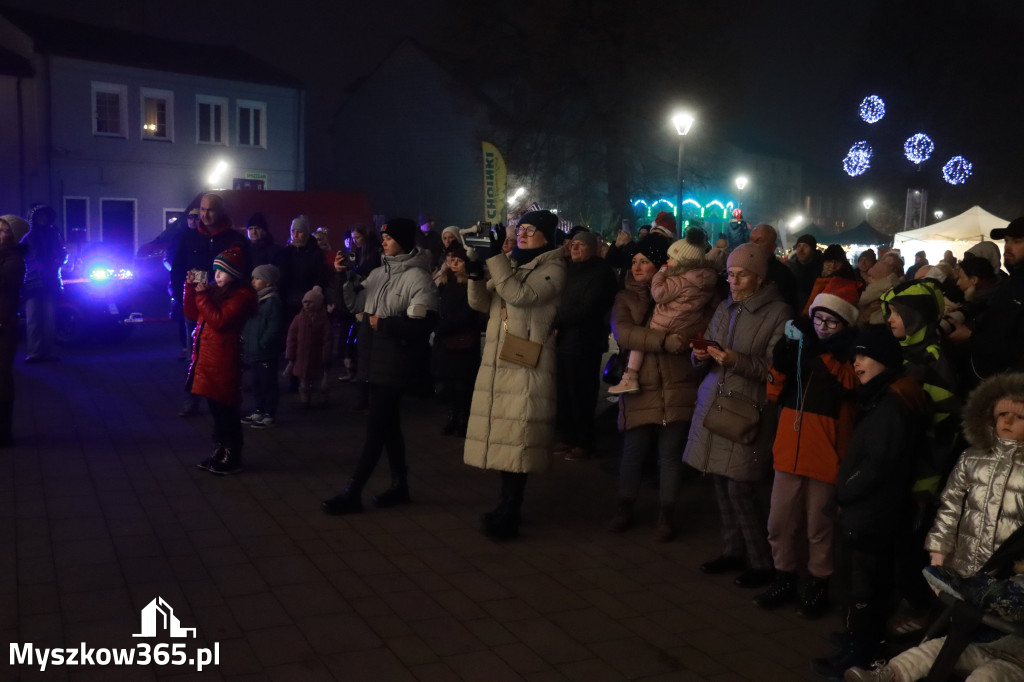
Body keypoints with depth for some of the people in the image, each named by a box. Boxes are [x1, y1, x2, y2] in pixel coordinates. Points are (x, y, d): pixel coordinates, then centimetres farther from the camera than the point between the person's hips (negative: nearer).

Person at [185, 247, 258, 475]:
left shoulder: (242, 295, -11)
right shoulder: (215, 290, 14)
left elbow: (219, 321, -20)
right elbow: (191, 313, 14)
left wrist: (202, 296, -15)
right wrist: (191, 287, 5)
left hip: (223, 359, -8)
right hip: (206, 356, 8)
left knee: (225, 409, -2)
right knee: (215, 407, 16)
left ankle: (233, 458, 8)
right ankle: (221, 451, 28)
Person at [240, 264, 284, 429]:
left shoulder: (273, 302, -15)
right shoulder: (256, 300, 13)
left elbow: (274, 329, -20)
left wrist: (261, 344, -18)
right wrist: (245, 341, 10)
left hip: (266, 353, -9)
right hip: (254, 352, 9)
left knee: (268, 383, 0)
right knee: (257, 383, 17)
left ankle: (270, 415, 9)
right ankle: (259, 411, 28)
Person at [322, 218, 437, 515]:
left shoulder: (417, 277, -12)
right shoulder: (378, 273, 11)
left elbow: (421, 325, -19)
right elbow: (354, 304, 13)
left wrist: (381, 323, -16)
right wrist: (346, 277, -3)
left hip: (396, 363, -8)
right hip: (375, 359, 8)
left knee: (375, 426, -5)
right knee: (388, 424, 14)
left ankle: (352, 493, -1)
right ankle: (399, 485, 25)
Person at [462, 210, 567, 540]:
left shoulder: (552, 270, -4)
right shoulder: (510, 264, 17)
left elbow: (520, 295, -20)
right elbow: (482, 304, 10)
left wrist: (495, 257, -19)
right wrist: (476, 275, -8)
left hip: (527, 365, -7)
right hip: (497, 362, 7)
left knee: (516, 437, -5)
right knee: (503, 437, 10)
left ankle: (509, 514, 3)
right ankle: (507, 506, 21)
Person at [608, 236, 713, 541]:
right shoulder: (625, 298, 7)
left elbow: (710, 319, -5)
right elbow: (622, 332, -12)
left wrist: (681, 336, -19)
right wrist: (663, 341, -21)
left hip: (677, 387, 0)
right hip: (640, 387, 1)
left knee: (670, 454, 5)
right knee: (633, 452, 5)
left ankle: (665, 515, 19)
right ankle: (625, 508, 25)